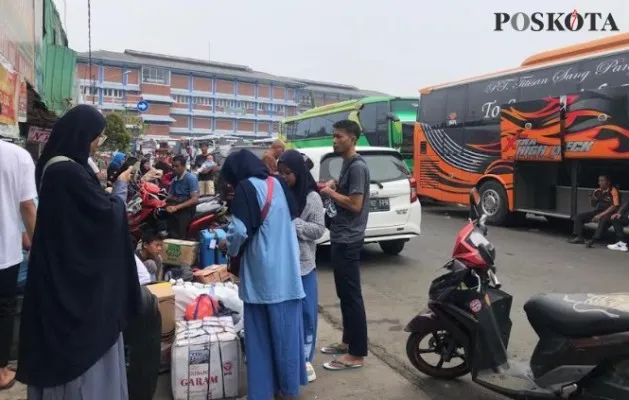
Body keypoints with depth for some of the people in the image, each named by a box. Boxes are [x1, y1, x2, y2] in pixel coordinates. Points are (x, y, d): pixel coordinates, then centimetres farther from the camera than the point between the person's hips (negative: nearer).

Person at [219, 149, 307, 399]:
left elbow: (240, 230, -17)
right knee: (286, 325, 14)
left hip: (262, 271, -6)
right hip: (287, 268, 6)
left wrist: (228, 246, 1)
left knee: (261, 330, 5)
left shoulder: (246, 188, -9)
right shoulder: (278, 184, 9)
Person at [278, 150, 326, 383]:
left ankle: (305, 358, 20)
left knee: (306, 312, 6)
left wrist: (293, 223, -19)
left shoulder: (311, 197, -7)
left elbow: (319, 229, -9)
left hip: (303, 264, -3)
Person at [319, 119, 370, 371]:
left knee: (352, 296, -4)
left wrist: (330, 192, -11)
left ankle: (357, 354, 4)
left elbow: (355, 204, -22)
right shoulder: (346, 164, 14)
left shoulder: (357, 166, -16)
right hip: (340, 238, 10)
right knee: (344, 294, 17)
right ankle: (348, 341, 29)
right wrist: (333, 186, 7)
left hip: (348, 240, -10)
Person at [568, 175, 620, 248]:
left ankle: (593, 240, -44)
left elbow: (615, 206, -20)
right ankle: (579, 237, -10)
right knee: (579, 216, -4)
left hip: (609, 213, -7)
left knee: (604, 220, -41)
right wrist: (593, 197, -4)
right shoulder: (598, 191, 9)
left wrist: (601, 215, -25)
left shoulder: (613, 191, -11)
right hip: (598, 211, 7)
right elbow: (593, 205, 17)